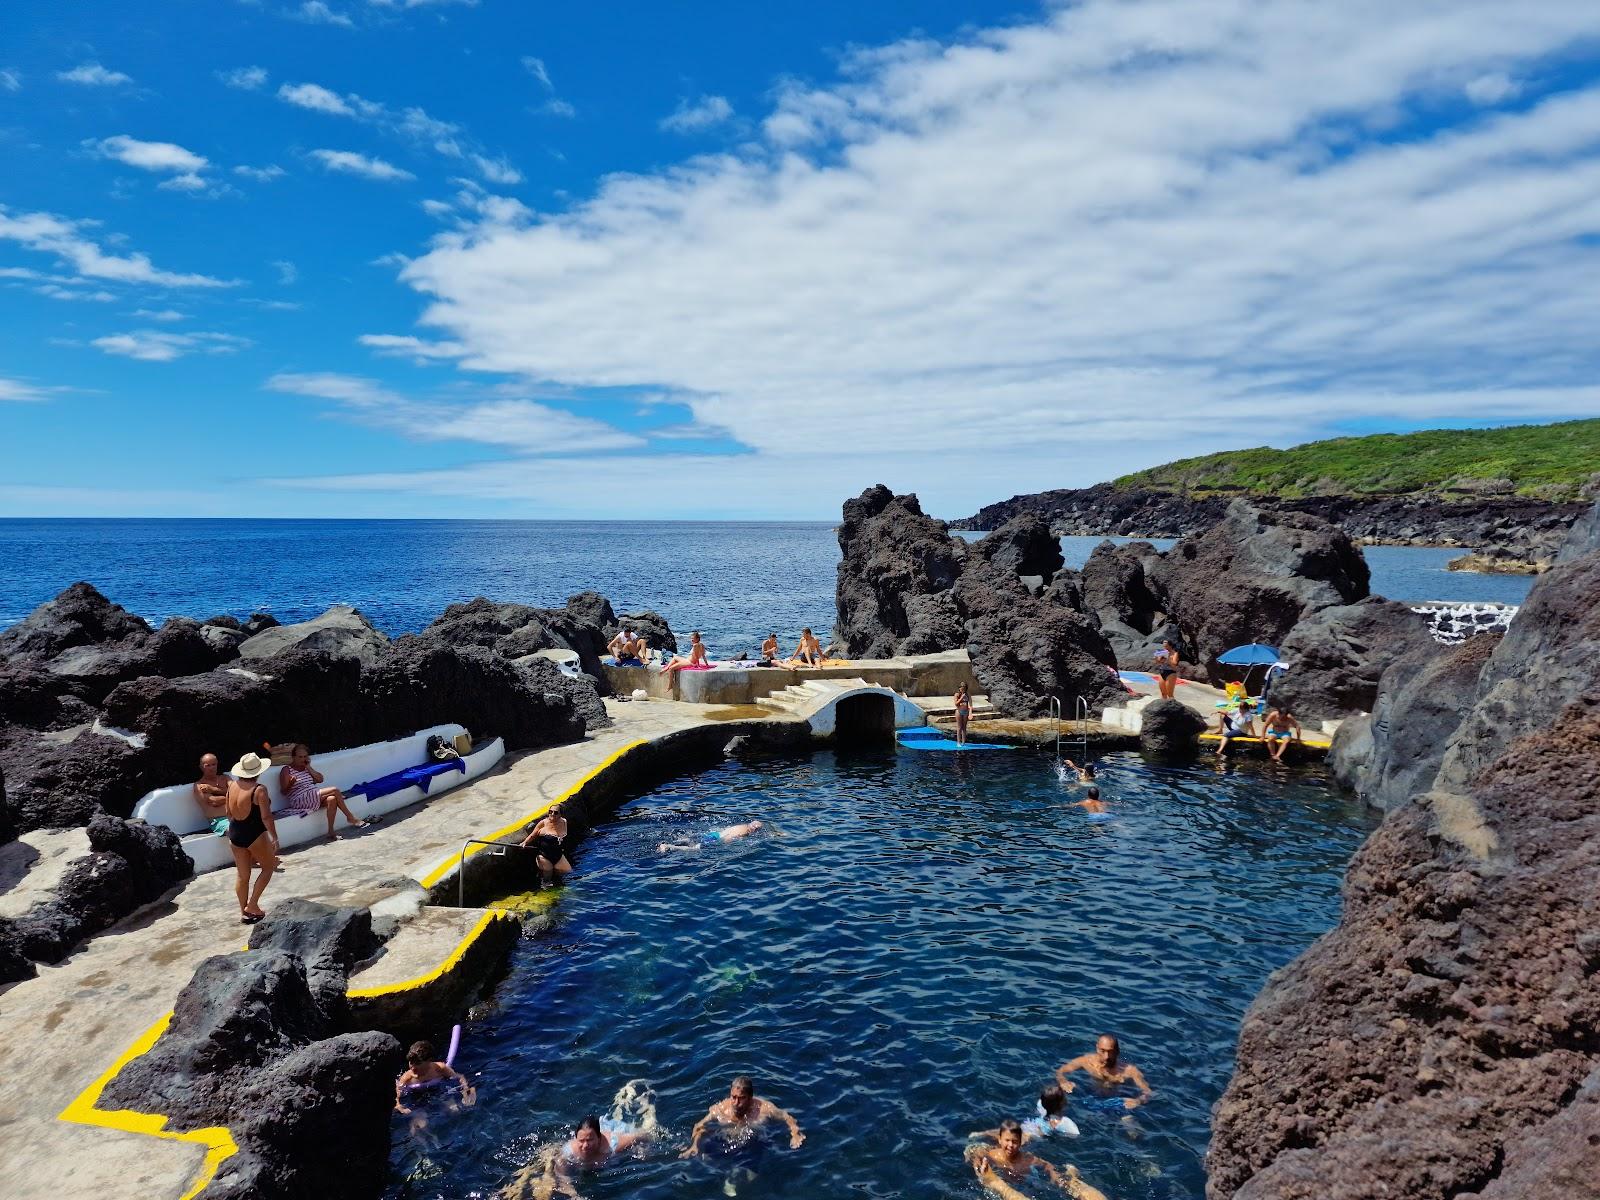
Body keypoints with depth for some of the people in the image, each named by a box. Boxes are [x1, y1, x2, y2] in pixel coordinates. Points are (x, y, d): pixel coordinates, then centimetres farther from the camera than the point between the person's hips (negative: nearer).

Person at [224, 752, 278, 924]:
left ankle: (244, 912, 21)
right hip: (255, 835, -6)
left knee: (242, 876, 14)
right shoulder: (259, 790, -18)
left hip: (235, 834, 6)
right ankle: (252, 905, 8)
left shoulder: (232, 785, 0)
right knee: (268, 866, 14)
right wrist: (274, 837, -12)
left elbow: (229, 813, 11)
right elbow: (266, 817, -19)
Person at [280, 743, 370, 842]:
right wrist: (291, 783, -28)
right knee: (335, 791, -19)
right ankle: (350, 817, -8)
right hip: (301, 802, -7)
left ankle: (331, 832, -26)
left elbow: (320, 779, 10)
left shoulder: (306, 768, 19)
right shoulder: (287, 770, 0)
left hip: (314, 798, 7)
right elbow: (284, 791, -7)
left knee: (332, 799, -27)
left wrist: (309, 767, 2)